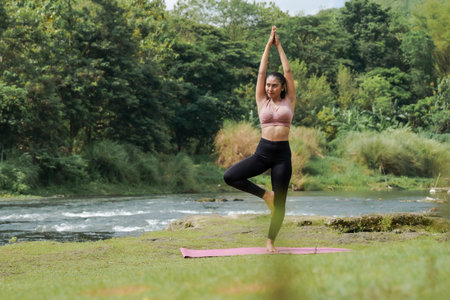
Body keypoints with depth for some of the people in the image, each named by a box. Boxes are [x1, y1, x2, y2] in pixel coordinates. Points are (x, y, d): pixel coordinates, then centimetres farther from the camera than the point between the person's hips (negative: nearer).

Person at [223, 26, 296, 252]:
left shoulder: (288, 101, 7)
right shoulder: (262, 102, 9)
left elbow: (288, 71, 7)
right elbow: (261, 72, 9)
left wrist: (279, 45, 12)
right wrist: (268, 45, 13)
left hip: (283, 153, -1)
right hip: (263, 152, 1)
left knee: (280, 201, 1)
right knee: (230, 176, -17)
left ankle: (271, 241, 13)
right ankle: (265, 195, -1)